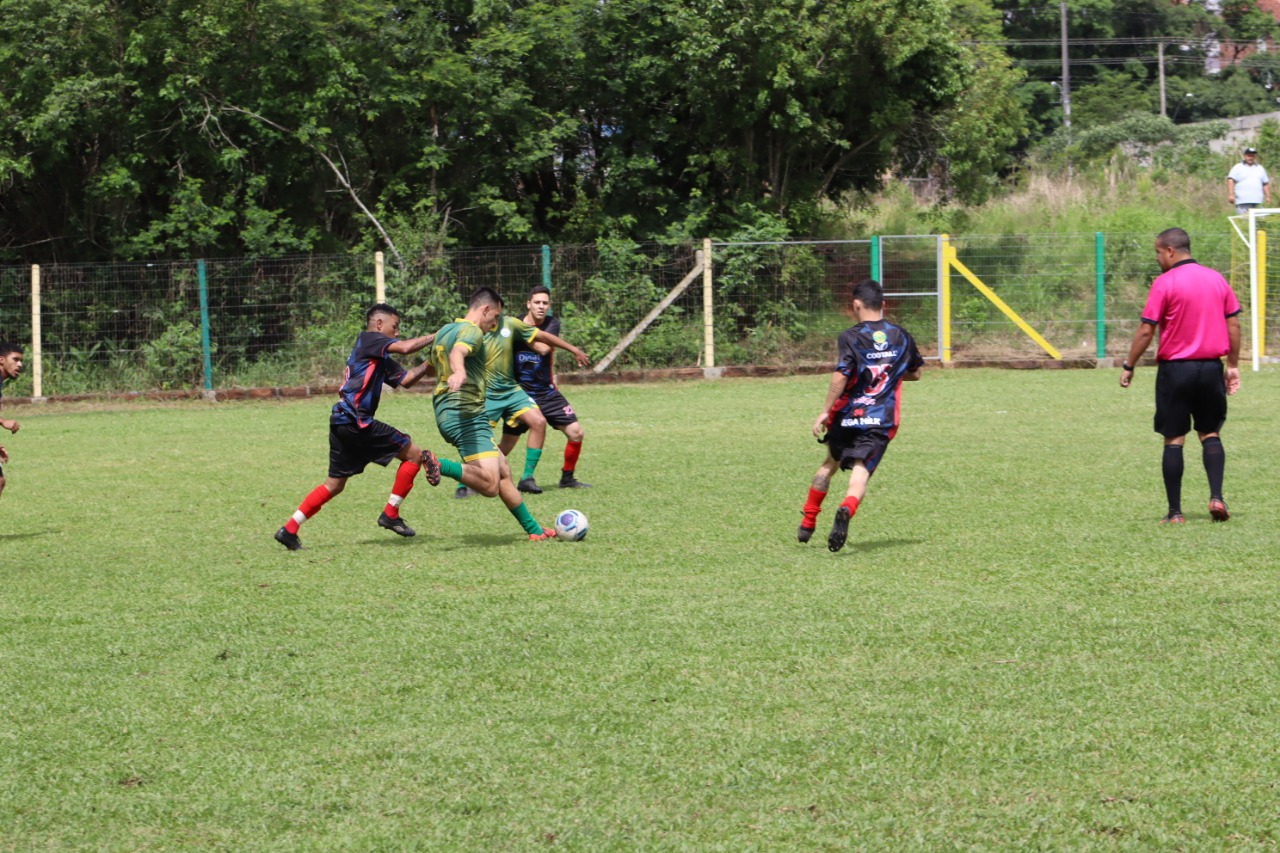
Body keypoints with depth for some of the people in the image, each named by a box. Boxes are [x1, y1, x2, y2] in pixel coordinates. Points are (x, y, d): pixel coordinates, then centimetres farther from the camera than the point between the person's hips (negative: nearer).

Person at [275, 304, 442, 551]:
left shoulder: (381, 360, 24)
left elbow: (406, 380, 17)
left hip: (342, 422, 10)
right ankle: (390, 515, 1)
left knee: (335, 483, 15)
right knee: (414, 454, -2)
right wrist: (436, 336, -6)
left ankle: (289, 529, 11)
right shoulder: (368, 340, -3)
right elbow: (406, 347, -17)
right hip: (355, 420, -10)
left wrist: (430, 363, 7)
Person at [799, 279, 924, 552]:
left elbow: (840, 376, -19)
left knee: (830, 463, 22)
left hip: (847, 415, -1)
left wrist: (825, 412, -14)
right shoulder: (901, 336, 7)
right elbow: (915, 373, 20)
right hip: (881, 421, 1)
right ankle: (846, 510, -42)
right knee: (860, 471, -9)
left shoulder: (850, 337, -7)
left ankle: (808, 522, 31)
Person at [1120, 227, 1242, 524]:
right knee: (1210, 434, 15)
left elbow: (1146, 330, -11)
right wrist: (1233, 365, 15)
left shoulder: (1165, 283, -9)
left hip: (1175, 368, -4)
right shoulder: (1217, 279, 6)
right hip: (1211, 366, 4)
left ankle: (1175, 512, 4)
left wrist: (1128, 366, -1)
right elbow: (1234, 324, 8)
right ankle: (1216, 496, -3)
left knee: (1174, 440, 4)